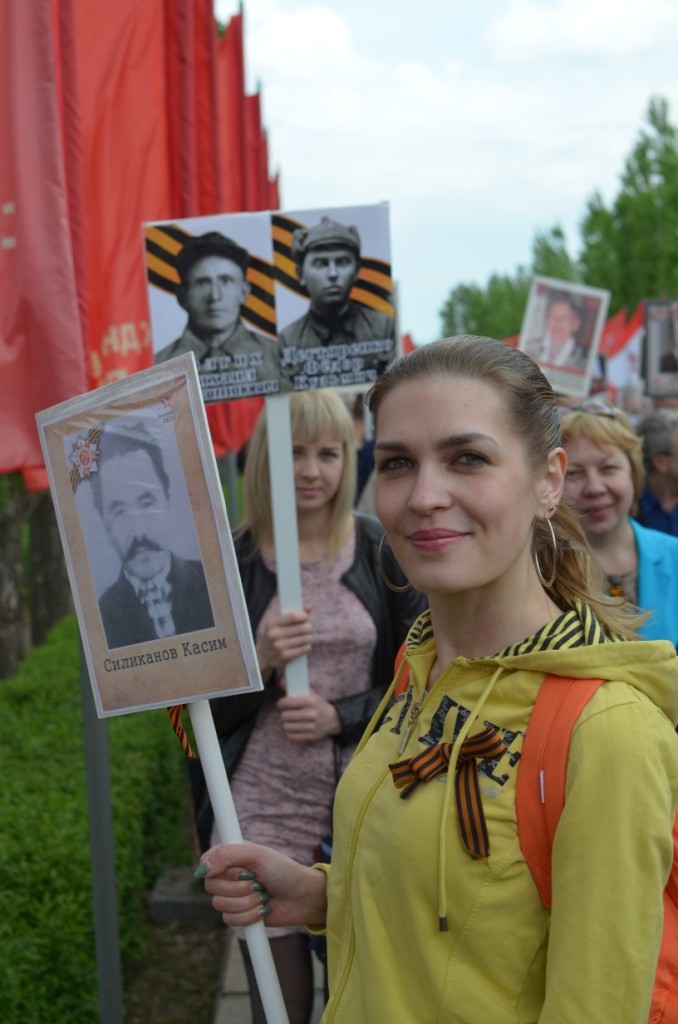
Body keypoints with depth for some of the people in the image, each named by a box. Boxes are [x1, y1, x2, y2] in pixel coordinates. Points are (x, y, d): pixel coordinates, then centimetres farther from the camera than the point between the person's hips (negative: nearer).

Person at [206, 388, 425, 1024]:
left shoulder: (381, 551, -1)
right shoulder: (230, 560, -2)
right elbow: (207, 711, 2)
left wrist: (341, 716, -13)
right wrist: (259, 661, -17)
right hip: (266, 810, 0)